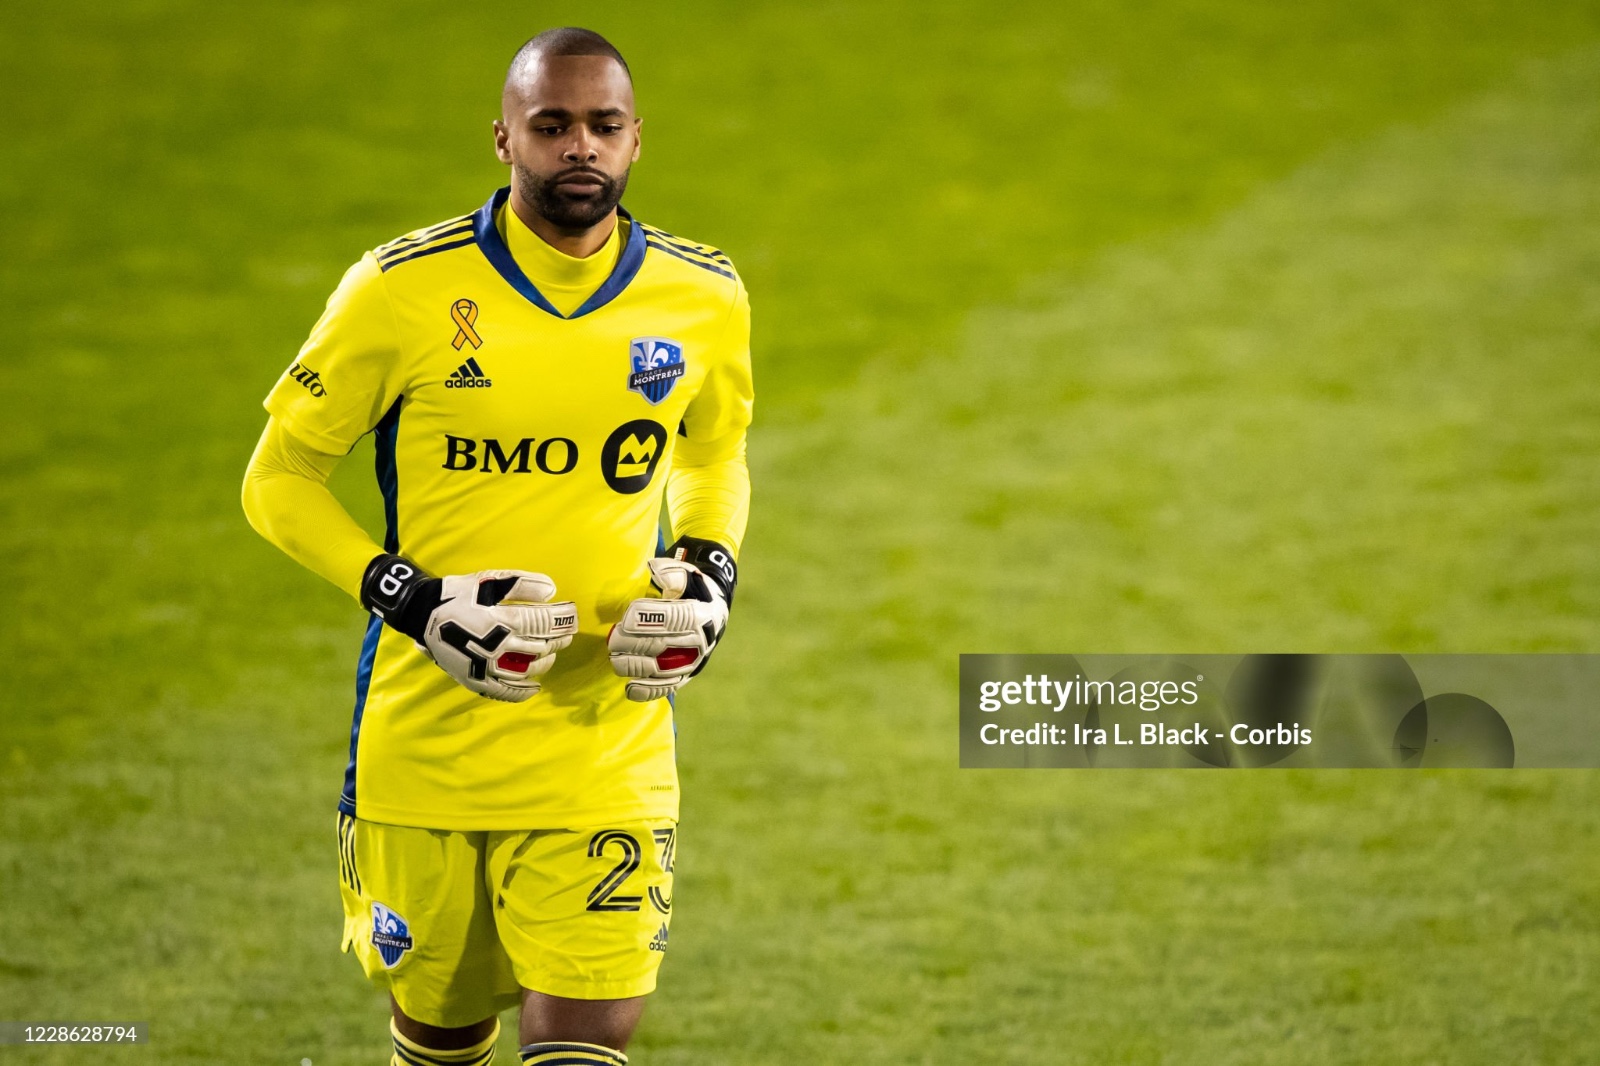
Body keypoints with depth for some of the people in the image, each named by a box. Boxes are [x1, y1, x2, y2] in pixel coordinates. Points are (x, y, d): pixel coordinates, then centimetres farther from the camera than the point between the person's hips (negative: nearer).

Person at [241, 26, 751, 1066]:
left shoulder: (703, 300, 1)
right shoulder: (404, 290, -9)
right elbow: (279, 478, -1)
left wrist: (710, 573, 0)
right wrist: (410, 598, -15)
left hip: (606, 739, 1)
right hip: (425, 735, -1)